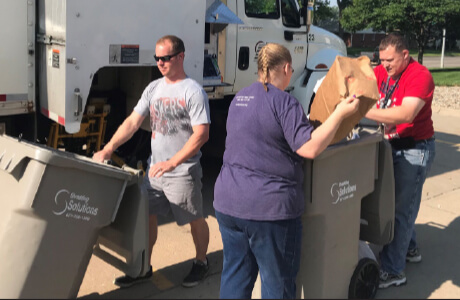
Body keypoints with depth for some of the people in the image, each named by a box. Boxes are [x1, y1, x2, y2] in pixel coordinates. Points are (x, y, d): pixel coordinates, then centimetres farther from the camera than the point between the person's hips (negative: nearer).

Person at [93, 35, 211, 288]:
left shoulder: (193, 91, -13)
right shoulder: (153, 88, 7)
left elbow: (201, 134, -19)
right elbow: (133, 122, 6)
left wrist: (172, 162, -25)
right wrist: (108, 149, -5)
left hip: (183, 173, -6)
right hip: (154, 170, 6)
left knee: (195, 220, 9)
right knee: (146, 214, 10)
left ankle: (201, 263, 31)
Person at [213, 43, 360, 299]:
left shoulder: (238, 99, 12)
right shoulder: (284, 102, -12)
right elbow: (310, 148, -19)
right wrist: (340, 113, -11)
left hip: (228, 202, 7)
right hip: (269, 208, -7)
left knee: (235, 278, 18)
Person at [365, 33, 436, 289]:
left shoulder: (419, 75, -20)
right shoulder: (383, 72, 4)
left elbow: (406, 114, -32)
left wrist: (363, 111, -38)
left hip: (416, 148, -7)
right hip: (394, 144, 8)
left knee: (401, 208, -4)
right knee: (394, 200, 16)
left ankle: (393, 271, 5)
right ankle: (409, 248, 37)